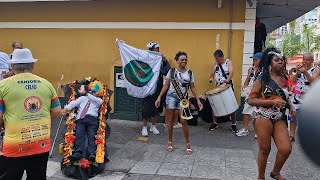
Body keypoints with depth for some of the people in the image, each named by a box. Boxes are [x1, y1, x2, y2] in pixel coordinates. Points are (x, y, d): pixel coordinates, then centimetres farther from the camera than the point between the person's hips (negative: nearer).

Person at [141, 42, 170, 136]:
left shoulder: (160, 61, -3)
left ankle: (153, 126, 30)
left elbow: (166, 72, -11)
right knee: (146, 107, 3)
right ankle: (144, 127, 19)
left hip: (158, 88, 3)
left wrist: (165, 61, -19)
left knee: (156, 107, 14)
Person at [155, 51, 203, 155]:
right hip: (171, 97, 0)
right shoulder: (171, 71, 1)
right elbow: (166, 86, 3)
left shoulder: (190, 73, 4)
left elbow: (192, 88, 7)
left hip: (183, 99, 0)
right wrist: (159, 97, -2)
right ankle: (170, 142, 21)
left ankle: (188, 143, 12)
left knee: (184, 121, -4)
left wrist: (198, 100, -1)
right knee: (170, 120, 6)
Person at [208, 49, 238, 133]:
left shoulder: (228, 62, -7)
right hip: (218, 87, 4)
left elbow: (231, 74, -19)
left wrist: (225, 83, -32)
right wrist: (211, 78, -14)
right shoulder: (215, 64, 5)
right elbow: (212, 74, 11)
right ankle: (214, 123, 16)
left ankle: (233, 124, 12)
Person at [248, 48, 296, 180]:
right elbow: (250, 100, -11)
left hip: (279, 119, 5)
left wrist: (291, 106, 7)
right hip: (263, 117, -5)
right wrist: (272, 102, -19)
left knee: (286, 149, -4)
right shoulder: (263, 78, -7)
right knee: (265, 149, 3)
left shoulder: (285, 79, 10)